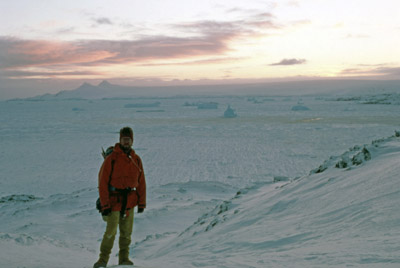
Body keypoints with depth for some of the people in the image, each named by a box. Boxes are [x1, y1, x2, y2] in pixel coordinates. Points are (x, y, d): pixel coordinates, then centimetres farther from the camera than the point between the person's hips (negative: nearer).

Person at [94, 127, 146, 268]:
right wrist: (105, 205, -12)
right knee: (111, 231, -7)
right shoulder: (111, 158, -7)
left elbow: (141, 182, 12)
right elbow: (103, 182, -8)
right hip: (114, 200, -4)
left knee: (126, 232, 8)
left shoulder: (136, 159, 8)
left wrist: (142, 202, 8)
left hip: (129, 201, 4)